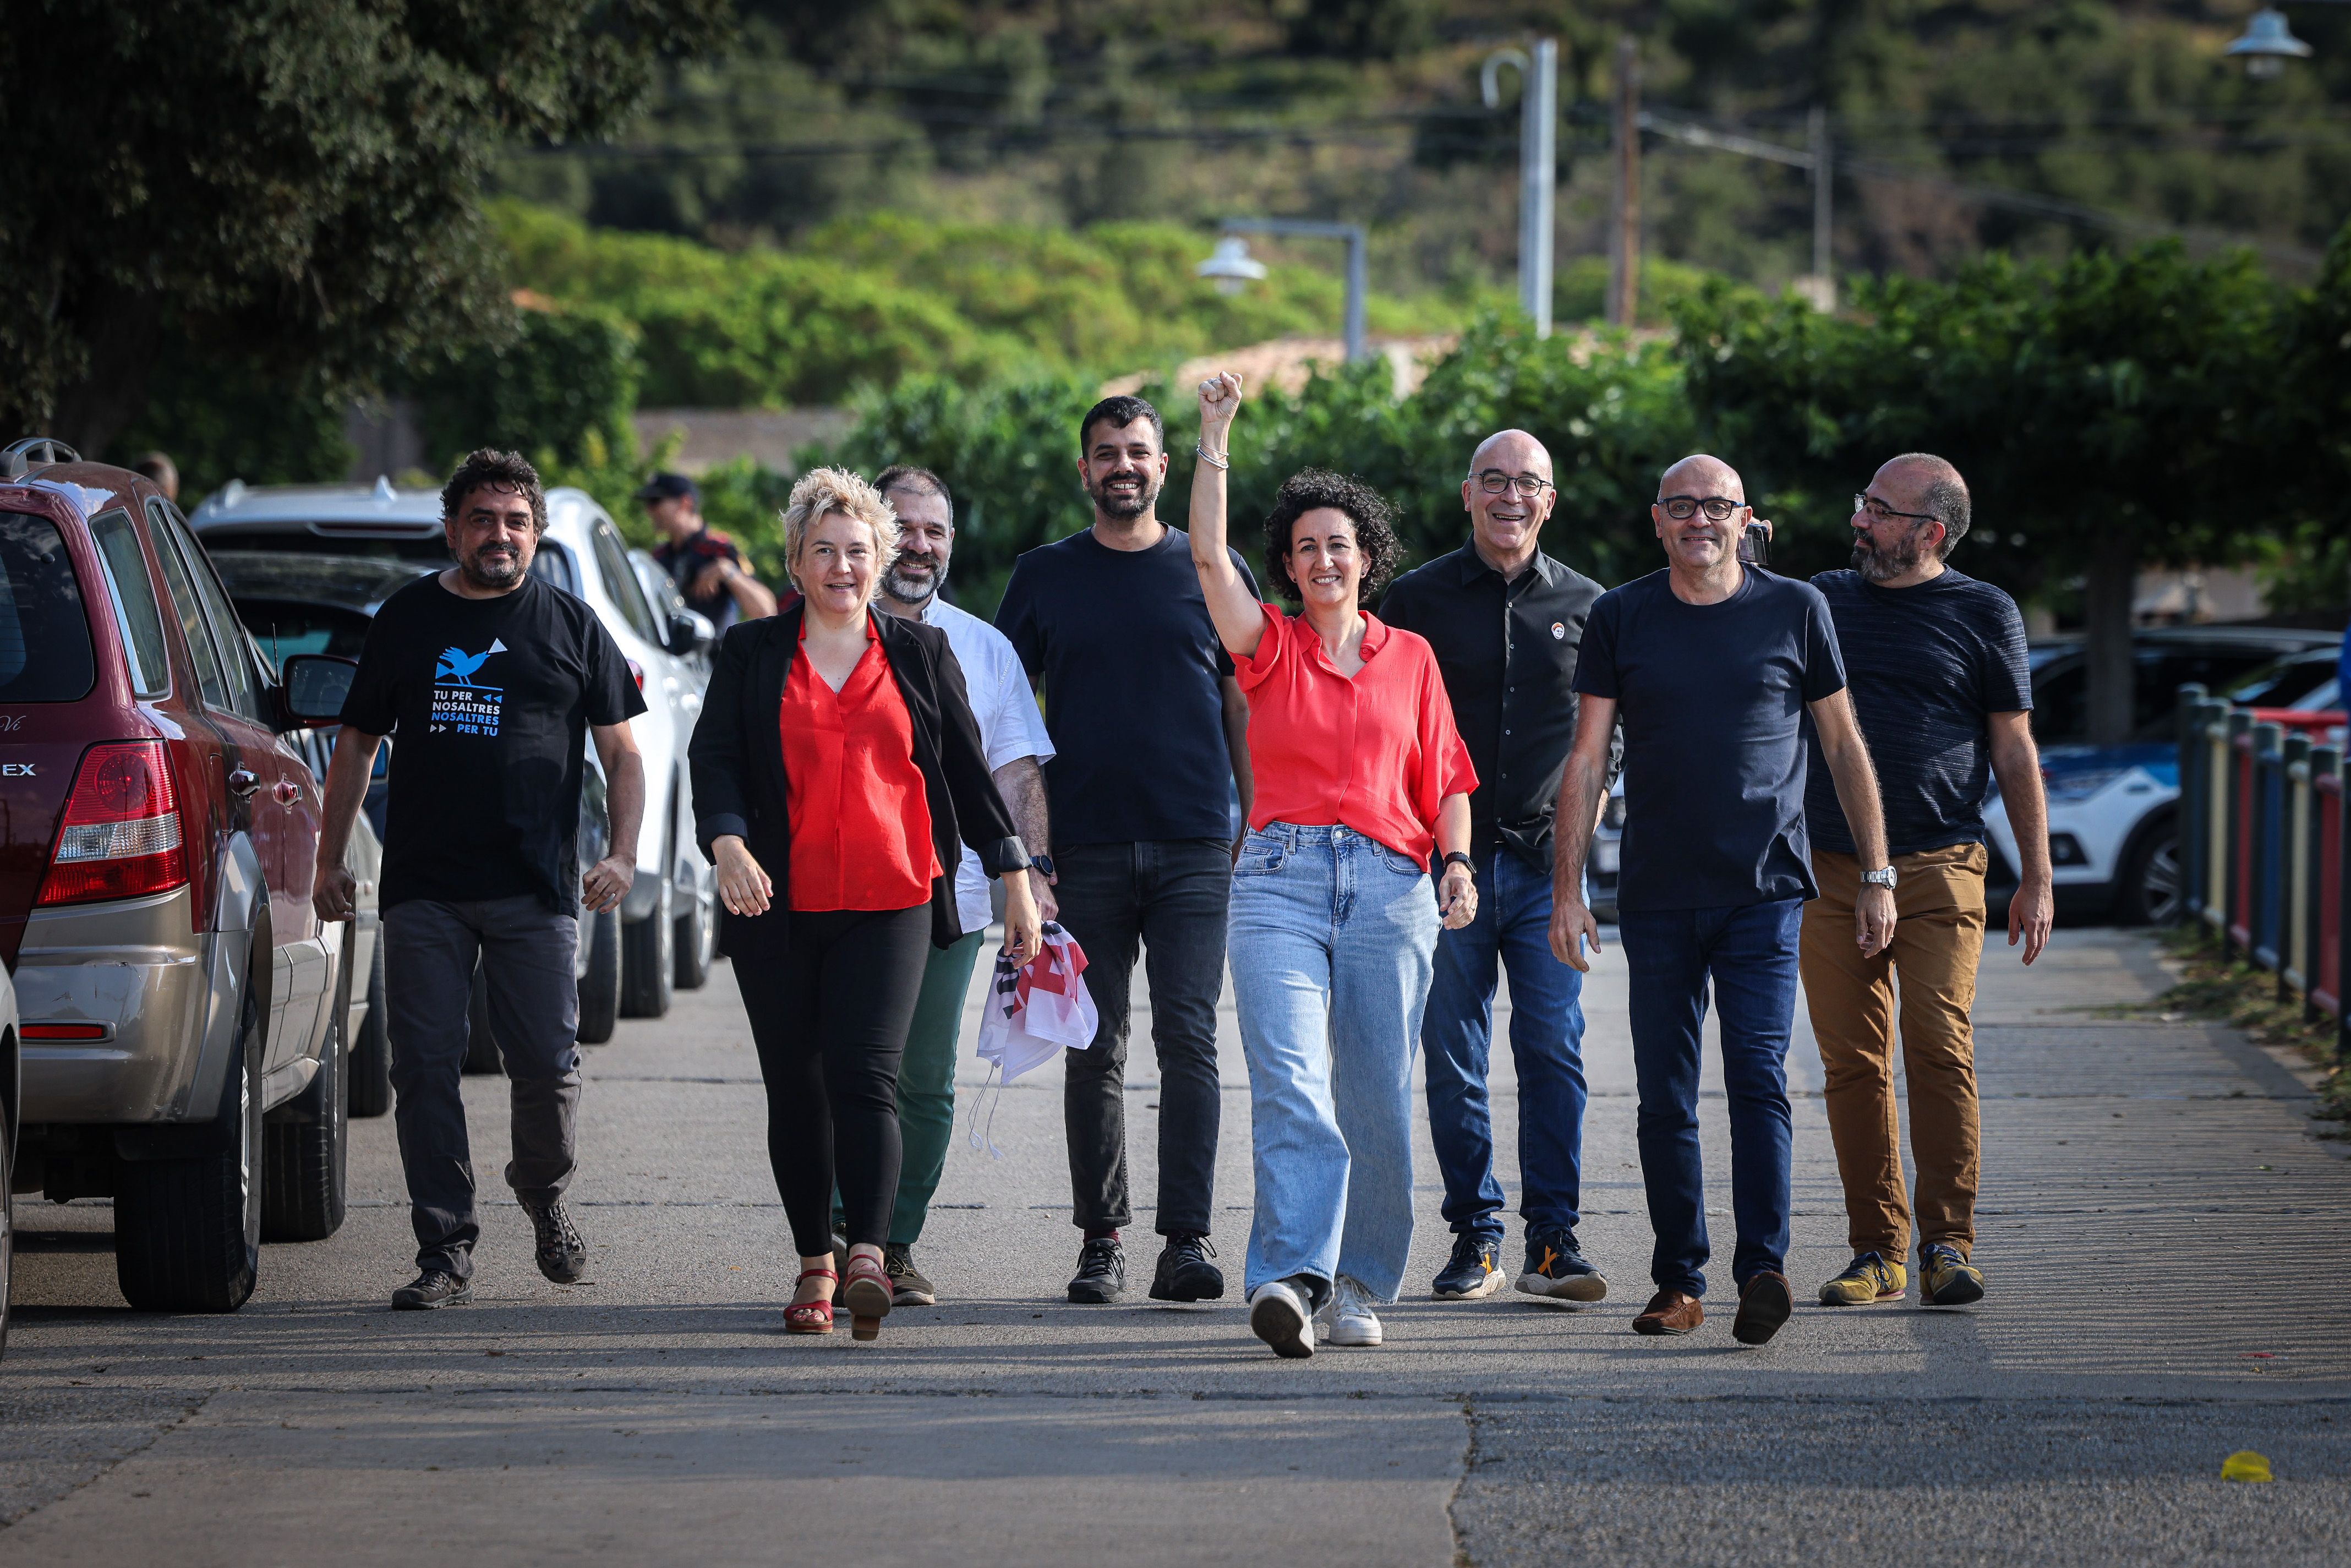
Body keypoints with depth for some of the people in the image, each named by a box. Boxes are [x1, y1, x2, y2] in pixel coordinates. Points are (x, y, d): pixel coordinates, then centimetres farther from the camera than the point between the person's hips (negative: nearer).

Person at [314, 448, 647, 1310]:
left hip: (534, 889, -1)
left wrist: (622, 855, -6)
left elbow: (622, 754, 9)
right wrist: (329, 858, 11)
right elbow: (356, 743, 17)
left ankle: (544, 1197, 25)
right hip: (423, 886, 1)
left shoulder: (571, 625, 8)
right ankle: (445, 1249, 2)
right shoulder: (405, 618, 12)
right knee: (426, 1066, -3)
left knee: (547, 1062, -3)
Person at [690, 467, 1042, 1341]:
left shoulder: (921, 655, 12)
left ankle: (869, 1260, -25)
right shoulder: (751, 655, 9)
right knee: (795, 1089, 4)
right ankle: (815, 1264, 15)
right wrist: (728, 844, -19)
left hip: (889, 907, -1)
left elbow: (967, 769, 16)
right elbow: (713, 756, 0)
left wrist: (1014, 877, 13)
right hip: (778, 907, 1)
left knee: (865, 1074, -16)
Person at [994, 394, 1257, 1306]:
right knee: (1094, 1051, 3)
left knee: (1188, 1040, -10)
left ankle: (1187, 1241, -11)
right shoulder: (1046, 576, 9)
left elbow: (1245, 709, 11)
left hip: (1195, 849, -1)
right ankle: (1101, 1243, 10)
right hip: (1085, 847, 1)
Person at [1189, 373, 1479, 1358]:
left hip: (1390, 887, 2)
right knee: (1289, 1081, -18)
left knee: (1376, 1100, 2)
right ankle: (1291, 1279, -29)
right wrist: (1214, 441, -9)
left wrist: (1457, 861, -1)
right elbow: (1208, 554, -4)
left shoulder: (1410, 658, 14)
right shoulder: (1270, 649, 9)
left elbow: (1446, 779, 15)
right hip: (1281, 879, -2)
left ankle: (1360, 1285, 15)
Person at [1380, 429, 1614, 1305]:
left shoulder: (1584, 606, 9)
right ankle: (1475, 1239, 8)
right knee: (1454, 1058, 1)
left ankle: (1554, 1240, -2)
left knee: (1554, 1050, -6)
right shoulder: (1418, 600, 5)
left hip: (1548, 861, 0)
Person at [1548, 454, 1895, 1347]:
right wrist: (1567, 887, 0)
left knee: (1758, 1079, -14)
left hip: (1764, 896, -2)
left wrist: (1877, 877, 7)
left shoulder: (1794, 612, 5)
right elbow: (1587, 760, 7)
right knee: (1665, 1098, 4)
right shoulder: (1620, 619, 7)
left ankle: (1763, 1267, -20)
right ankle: (1678, 1282, 11)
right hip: (1658, 897, 2)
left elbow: (1845, 747, 10)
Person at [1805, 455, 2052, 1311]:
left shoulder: (1982, 613, 5)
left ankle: (1948, 1242, -7)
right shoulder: (1822, 599, 14)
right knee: (1853, 1063, 1)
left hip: (1939, 866, -3)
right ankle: (1876, 1249, 6)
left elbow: (2015, 750, 6)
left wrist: (2036, 878, 1)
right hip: (1830, 870, 3)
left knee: (1940, 1052, -13)